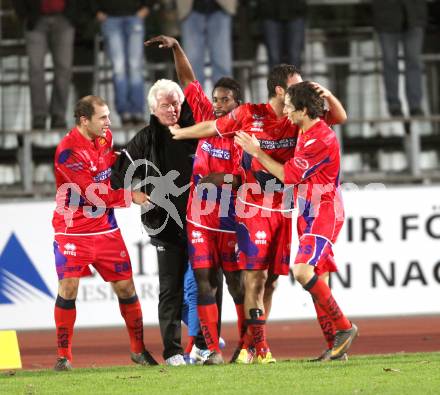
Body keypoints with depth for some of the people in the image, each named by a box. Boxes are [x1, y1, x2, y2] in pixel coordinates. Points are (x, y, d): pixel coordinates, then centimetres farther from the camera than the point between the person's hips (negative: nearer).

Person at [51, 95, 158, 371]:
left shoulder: (106, 138, 5)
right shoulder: (68, 151, -19)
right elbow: (94, 194, -20)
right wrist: (130, 196, -14)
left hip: (106, 229, 6)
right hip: (73, 231, -6)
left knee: (126, 286, 6)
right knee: (69, 289, -11)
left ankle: (138, 349, 18)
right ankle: (64, 356, -1)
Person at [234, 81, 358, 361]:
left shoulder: (321, 140, -20)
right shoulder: (307, 132, 9)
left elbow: (288, 175, -16)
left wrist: (257, 152, -7)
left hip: (322, 214, -10)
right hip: (309, 214, 10)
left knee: (303, 271, -23)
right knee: (316, 280, 6)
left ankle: (344, 328, -13)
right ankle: (337, 346, 8)